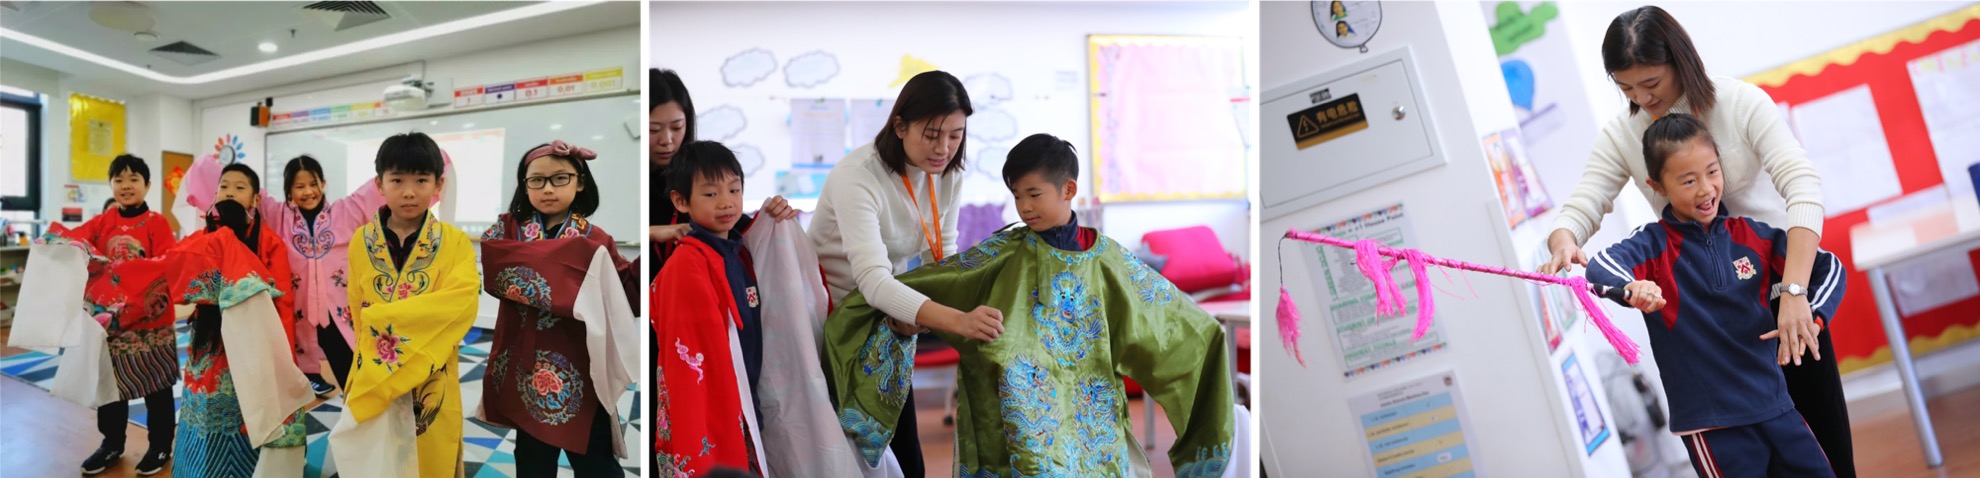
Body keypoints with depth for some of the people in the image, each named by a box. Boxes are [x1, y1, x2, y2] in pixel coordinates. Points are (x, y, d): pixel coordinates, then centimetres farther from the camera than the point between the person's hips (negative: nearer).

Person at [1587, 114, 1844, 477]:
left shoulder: (1751, 235, 5)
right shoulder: (1655, 245, -8)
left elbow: (1829, 267, 9)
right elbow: (1601, 264, -27)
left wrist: (1812, 316, -10)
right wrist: (1632, 287, -50)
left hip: (1775, 406, 5)